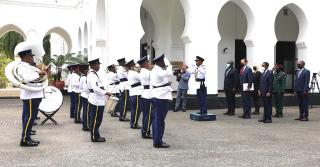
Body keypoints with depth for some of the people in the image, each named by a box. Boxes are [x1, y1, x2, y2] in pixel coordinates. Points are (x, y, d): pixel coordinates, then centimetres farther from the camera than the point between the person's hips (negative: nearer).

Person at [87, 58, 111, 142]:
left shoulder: (93, 73, 15)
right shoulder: (92, 75, -18)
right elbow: (95, 88, -28)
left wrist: (104, 92, 11)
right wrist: (105, 92, -18)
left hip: (97, 100, 10)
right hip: (96, 100, -10)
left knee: (97, 119, 17)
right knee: (95, 120, -1)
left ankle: (96, 135, 26)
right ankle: (94, 137, 8)